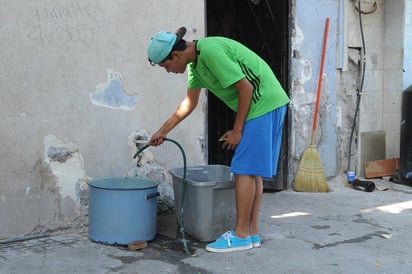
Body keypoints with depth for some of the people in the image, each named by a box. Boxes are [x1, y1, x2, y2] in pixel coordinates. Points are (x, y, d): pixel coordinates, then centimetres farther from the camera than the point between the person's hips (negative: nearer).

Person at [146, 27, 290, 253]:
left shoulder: (210, 52, -20)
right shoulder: (195, 61, 10)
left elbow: (245, 87, -21)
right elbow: (190, 102, 21)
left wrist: (237, 130, -12)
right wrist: (163, 131, 24)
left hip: (263, 104, -10)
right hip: (267, 105, 10)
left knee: (245, 170, -7)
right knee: (253, 170, 11)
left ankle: (241, 235, 0)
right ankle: (252, 232, 17)